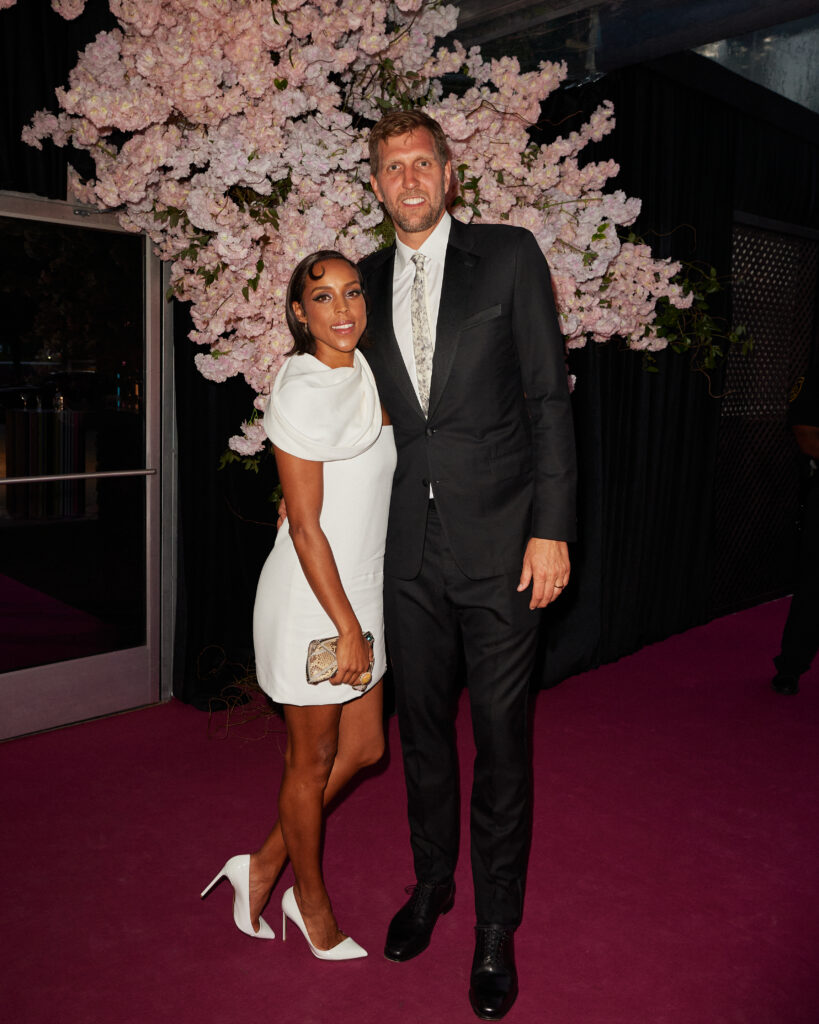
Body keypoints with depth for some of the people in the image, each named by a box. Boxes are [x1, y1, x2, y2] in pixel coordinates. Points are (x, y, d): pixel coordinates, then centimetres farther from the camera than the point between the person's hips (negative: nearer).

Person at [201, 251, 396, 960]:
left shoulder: (364, 373, 8)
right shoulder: (302, 391, -17)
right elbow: (305, 527, -19)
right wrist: (348, 629, -17)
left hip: (360, 589, 9)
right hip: (311, 600, -8)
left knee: (363, 748, 16)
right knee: (312, 761, 10)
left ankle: (264, 866, 34)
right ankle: (312, 902, 33)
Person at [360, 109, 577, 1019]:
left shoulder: (509, 255, -1)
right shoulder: (370, 280, 10)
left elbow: (548, 395, -5)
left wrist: (551, 529, -10)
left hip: (498, 542, -4)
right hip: (408, 544, 4)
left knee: (500, 736, 5)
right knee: (421, 724, 16)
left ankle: (496, 927, 24)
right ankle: (430, 881, 39)